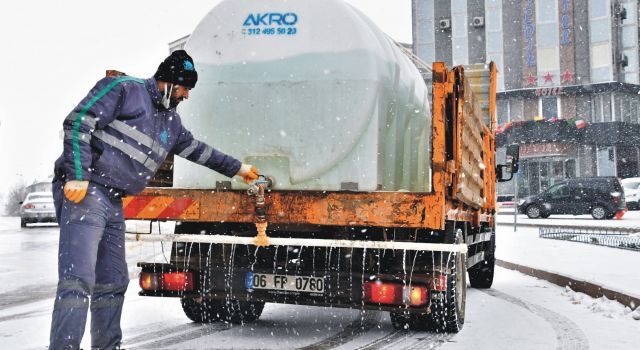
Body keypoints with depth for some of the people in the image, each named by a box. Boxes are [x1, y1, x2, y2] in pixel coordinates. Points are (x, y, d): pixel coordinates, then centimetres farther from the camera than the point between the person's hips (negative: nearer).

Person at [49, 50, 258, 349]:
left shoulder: (170, 122, 22)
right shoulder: (123, 89, -3)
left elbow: (198, 150, 36)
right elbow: (78, 123, -11)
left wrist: (237, 168, 43)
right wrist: (77, 176, -19)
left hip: (113, 202, 9)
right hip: (83, 191, -9)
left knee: (113, 283, 13)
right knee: (78, 280, -17)